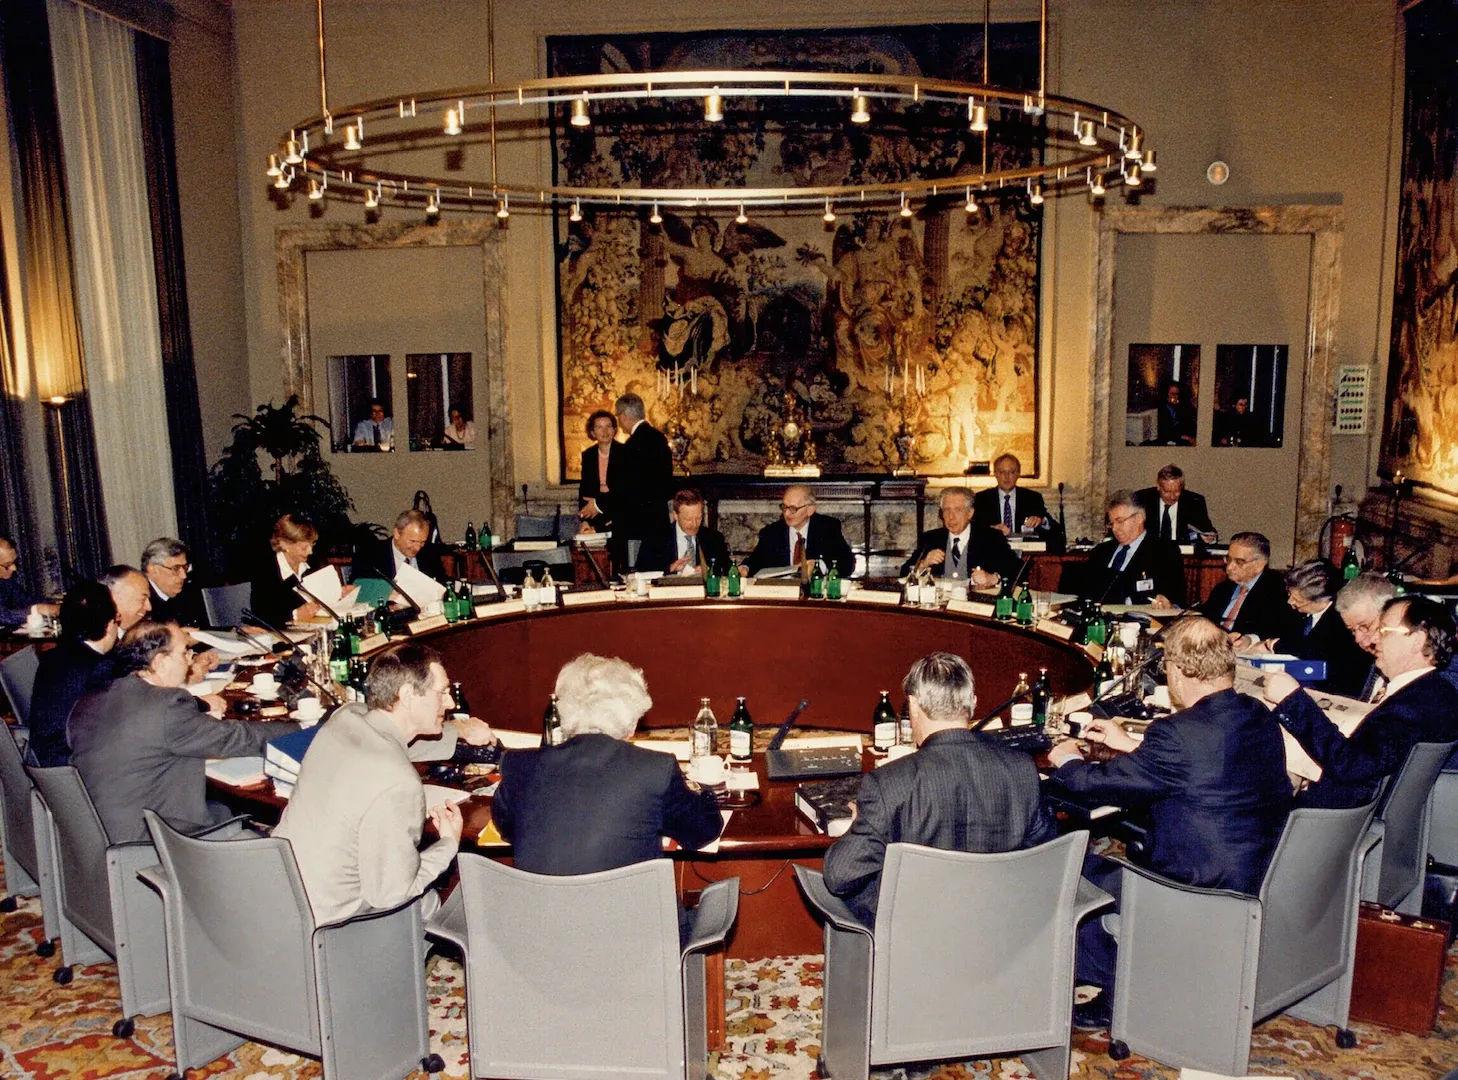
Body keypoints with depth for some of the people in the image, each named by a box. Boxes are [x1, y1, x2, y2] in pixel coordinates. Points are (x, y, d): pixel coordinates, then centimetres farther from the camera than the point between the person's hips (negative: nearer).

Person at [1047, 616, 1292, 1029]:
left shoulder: (1180, 734, -26)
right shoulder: (1259, 717, 1)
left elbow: (1101, 783, -15)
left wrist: (1067, 761, 7)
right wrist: (1130, 744, 27)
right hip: (1260, 882, 9)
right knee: (1122, 851, 25)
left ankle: (1118, 996, 24)